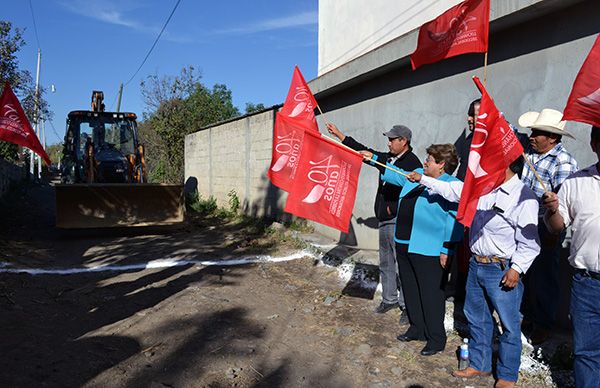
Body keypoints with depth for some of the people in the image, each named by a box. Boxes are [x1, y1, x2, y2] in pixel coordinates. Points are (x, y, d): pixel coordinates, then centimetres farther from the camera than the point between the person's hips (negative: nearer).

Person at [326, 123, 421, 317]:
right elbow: (363, 150, 19)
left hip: (398, 221, -9)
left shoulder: (412, 162, -12)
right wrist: (338, 133, 20)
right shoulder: (388, 158, 13)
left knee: (402, 265, -6)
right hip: (384, 220, 9)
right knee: (386, 263, 17)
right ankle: (389, 299, 29)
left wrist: (393, 208, -13)